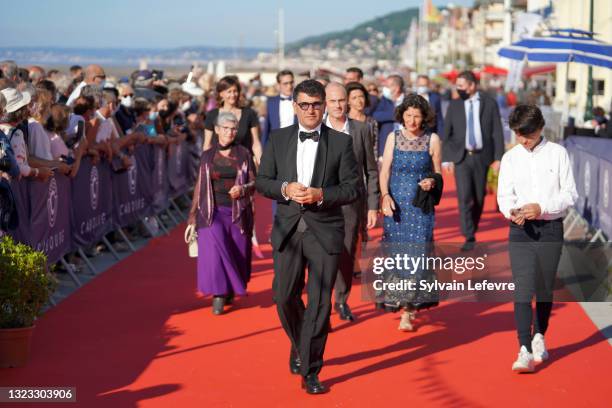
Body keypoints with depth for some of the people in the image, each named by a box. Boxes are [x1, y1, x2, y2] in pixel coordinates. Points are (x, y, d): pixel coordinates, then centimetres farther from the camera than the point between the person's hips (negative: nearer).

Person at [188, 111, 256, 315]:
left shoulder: (244, 155, 4)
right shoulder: (207, 156, 6)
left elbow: (254, 183, 5)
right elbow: (199, 186, 9)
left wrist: (242, 189, -18)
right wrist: (193, 216, 7)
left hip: (237, 213, 1)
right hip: (212, 212, -1)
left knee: (237, 255, 4)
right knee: (214, 250, -19)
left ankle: (229, 291, 29)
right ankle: (218, 295, -13)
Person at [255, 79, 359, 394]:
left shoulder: (341, 142, 0)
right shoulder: (278, 139, 6)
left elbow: (352, 188, -2)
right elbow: (262, 181, 6)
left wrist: (320, 195, -17)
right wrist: (285, 188, -14)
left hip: (325, 230, -2)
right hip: (288, 229, 2)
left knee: (320, 303, -1)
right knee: (285, 298, 6)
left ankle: (310, 371, 9)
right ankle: (300, 347, 35)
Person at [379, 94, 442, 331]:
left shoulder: (432, 140, 1)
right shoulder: (393, 138, 5)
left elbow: (438, 172, 8)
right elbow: (384, 171, 4)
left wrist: (432, 182, -14)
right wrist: (385, 195, -11)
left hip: (421, 205, -2)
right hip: (396, 203, 2)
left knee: (416, 253, -8)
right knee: (396, 253, 5)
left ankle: (408, 312, -5)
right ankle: (397, 301, 23)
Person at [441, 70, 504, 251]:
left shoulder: (489, 103, 0)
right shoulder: (454, 105, 4)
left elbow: (497, 132, 0)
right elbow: (446, 133, 7)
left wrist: (498, 158, -5)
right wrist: (447, 158, 0)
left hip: (481, 157, 0)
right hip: (461, 157, 0)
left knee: (479, 197, 8)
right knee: (464, 196, -11)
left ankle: (472, 228, 30)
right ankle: (469, 237, -9)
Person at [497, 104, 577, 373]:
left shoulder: (558, 154, 1)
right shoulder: (510, 157, 6)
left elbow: (570, 194, -1)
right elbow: (503, 195, 6)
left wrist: (541, 208, -15)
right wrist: (512, 211, -15)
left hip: (550, 228, 0)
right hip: (520, 230, 0)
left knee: (544, 289, 9)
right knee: (523, 289, -11)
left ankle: (539, 337, 32)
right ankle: (524, 351, -16)